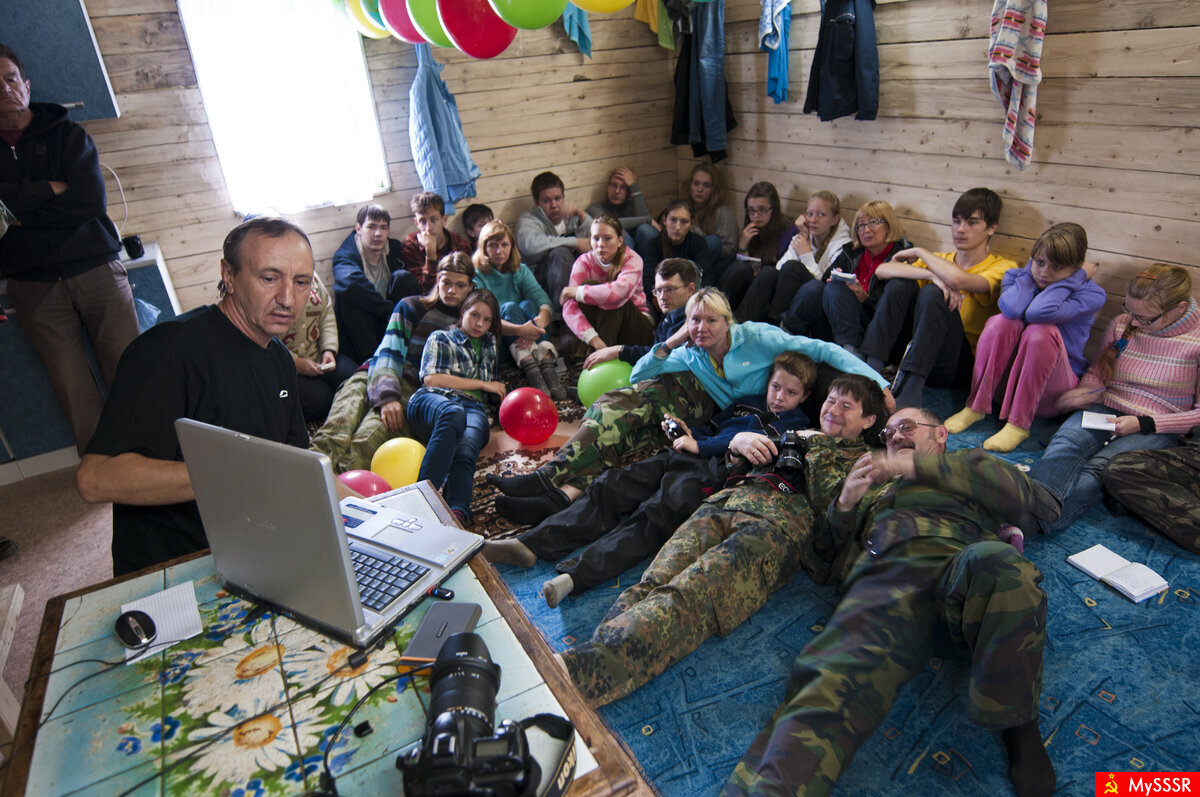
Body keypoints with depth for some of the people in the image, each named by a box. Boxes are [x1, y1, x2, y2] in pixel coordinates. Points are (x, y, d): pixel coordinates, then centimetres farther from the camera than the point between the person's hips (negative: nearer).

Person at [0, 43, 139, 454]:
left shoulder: (66, 135, 11)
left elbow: (91, 200, -5)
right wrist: (51, 190, -4)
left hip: (95, 268, -1)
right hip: (34, 284, 1)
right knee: (74, 390, -3)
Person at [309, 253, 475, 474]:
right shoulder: (411, 307, 19)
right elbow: (387, 354, 4)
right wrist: (387, 395, -15)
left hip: (412, 388, -1)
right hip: (375, 376, 1)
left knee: (368, 438, -36)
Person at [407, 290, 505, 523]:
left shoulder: (490, 344, 35)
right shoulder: (441, 338, 22)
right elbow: (431, 378, 5)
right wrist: (482, 384, 7)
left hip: (473, 407, 2)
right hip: (433, 400, -2)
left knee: (467, 446, -38)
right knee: (453, 413, -43)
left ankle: (457, 512, -65)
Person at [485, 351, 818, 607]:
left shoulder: (794, 424, 11)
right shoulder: (746, 403, 32)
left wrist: (700, 445, -8)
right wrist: (685, 433, 13)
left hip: (711, 472, -6)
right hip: (681, 458, 7)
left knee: (654, 515, -30)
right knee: (611, 487, -12)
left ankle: (577, 573, -44)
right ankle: (531, 544, -20)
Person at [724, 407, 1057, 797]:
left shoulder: (973, 464, 33)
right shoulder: (875, 484, 40)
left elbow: (1015, 489, 8)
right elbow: (828, 545, 31)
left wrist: (916, 466, 3)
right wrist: (844, 504, 10)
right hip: (882, 578, 1)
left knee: (997, 562, -38)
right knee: (837, 680, -30)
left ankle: (1018, 728, -22)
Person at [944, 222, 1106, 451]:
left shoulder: (1091, 294, -6)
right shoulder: (1018, 277, 4)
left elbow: (1039, 312, -29)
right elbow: (1011, 308, -23)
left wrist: (1074, 277, -15)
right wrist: (1030, 272, -9)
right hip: (1009, 374, 2)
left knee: (1042, 331, -32)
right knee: (1003, 321, -26)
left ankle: (1018, 424, -28)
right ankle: (976, 407, -20)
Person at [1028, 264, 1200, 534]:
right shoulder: (1121, 325, 8)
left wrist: (1144, 423, -14)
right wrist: (1086, 392, -2)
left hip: (1157, 430, -3)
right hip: (1106, 410, 3)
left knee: (1098, 469, -34)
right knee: (1067, 439, -35)